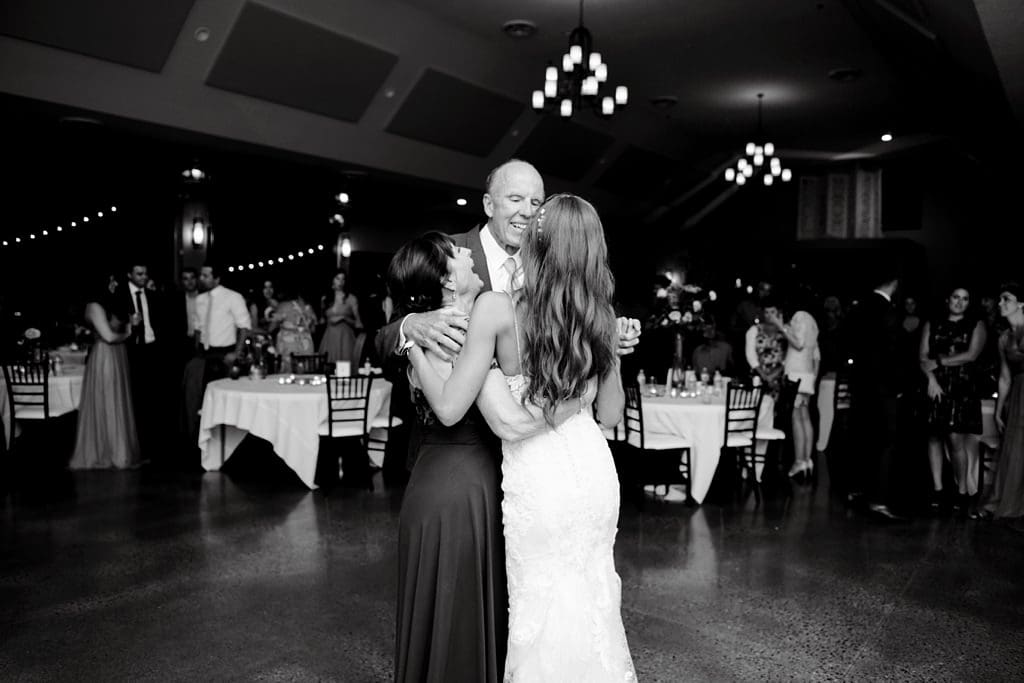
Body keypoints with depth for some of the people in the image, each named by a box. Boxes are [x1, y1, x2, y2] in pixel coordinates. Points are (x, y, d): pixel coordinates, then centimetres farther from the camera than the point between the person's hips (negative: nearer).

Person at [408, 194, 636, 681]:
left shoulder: (497, 307, -15)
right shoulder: (599, 314, -1)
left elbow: (450, 409, -15)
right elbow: (610, 414, 7)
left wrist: (412, 340, -4)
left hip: (536, 480, -5)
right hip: (594, 468, 5)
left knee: (542, 608, 14)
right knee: (593, 599, 23)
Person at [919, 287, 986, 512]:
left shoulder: (976, 326, 9)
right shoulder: (931, 325, 14)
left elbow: (971, 355, -3)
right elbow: (923, 357, 5)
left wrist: (939, 362, -4)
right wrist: (931, 379, -9)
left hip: (962, 388, -2)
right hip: (935, 386, 2)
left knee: (955, 439, -10)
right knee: (934, 436, 0)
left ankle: (962, 491, 0)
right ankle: (937, 490, 5)